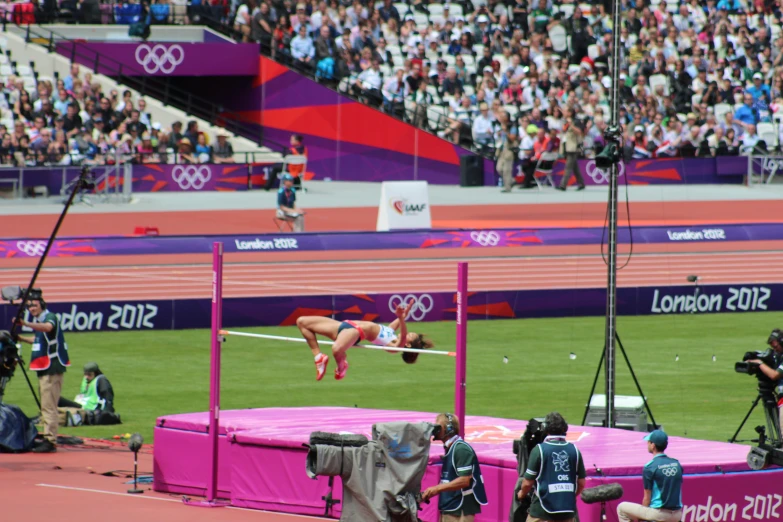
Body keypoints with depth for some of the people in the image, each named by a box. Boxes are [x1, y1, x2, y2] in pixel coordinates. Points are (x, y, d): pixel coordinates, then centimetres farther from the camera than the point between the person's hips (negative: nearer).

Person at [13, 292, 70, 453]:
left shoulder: (50, 317, -12)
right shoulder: (39, 321, 15)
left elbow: (48, 327, -37)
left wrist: (26, 324, -48)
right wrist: (21, 338, 23)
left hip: (52, 369, -10)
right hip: (44, 368, 10)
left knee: (49, 406, -14)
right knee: (46, 407, 14)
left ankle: (50, 441, -17)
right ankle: (47, 438, 21)